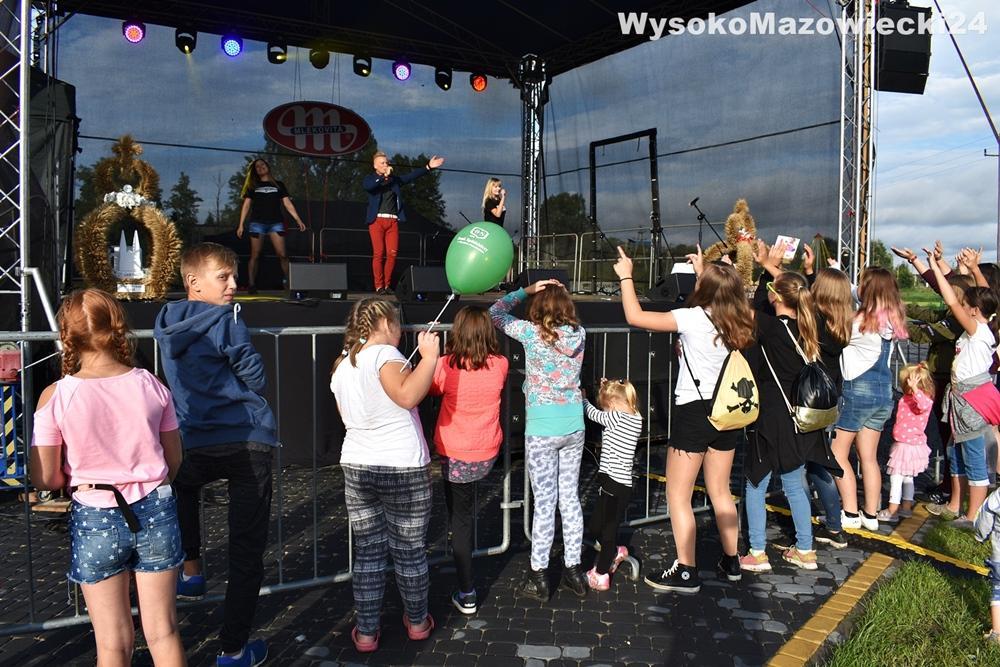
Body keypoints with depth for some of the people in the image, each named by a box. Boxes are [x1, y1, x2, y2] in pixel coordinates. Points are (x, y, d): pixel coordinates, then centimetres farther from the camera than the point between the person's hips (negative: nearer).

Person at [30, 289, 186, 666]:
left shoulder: (55, 398, -11)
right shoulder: (150, 386, -5)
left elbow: (46, 480, -9)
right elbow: (174, 460, 3)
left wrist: (77, 478, 12)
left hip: (95, 519, -1)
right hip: (155, 511, 2)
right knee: (164, 633, 15)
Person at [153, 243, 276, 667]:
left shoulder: (167, 324, 11)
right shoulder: (225, 320, -7)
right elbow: (256, 377, -5)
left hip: (194, 447, 5)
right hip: (248, 442, -5)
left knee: (182, 485, 41)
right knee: (246, 552, 5)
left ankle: (190, 571, 37)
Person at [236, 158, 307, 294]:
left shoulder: (278, 185, 16)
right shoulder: (253, 186, 15)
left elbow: (287, 204, 11)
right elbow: (246, 205, 10)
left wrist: (298, 220, -1)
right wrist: (241, 225, 1)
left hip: (276, 223, 0)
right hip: (257, 223, 0)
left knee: (282, 255, -11)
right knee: (255, 256, -2)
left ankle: (287, 281, -2)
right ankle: (252, 284, 3)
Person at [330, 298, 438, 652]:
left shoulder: (341, 366, 10)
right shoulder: (383, 353, -13)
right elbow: (407, 395, -31)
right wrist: (429, 356, -26)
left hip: (357, 467, 6)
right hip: (404, 469, -5)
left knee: (367, 554, 14)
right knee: (410, 552, 11)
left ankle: (366, 632, 21)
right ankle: (417, 622, 28)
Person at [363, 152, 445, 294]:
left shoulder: (394, 179, 20)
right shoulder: (370, 178, 9)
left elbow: (412, 176, 12)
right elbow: (367, 186, -13)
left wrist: (428, 167, 4)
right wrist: (383, 176, -12)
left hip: (393, 221, 3)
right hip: (377, 220, -3)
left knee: (392, 253, -6)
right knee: (378, 253, -8)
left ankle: (387, 285, 5)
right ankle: (379, 286, -1)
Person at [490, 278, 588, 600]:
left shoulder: (532, 333, -11)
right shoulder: (579, 333, 0)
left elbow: (496, 312, 4)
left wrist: (526, 290, 5)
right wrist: (559, 293, 15)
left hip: (542, 429, -4)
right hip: (574, 426, 5)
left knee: (544, 502, 2)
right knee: (570, 498, 14)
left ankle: (539, 576, 13)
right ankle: (574, 570, 25)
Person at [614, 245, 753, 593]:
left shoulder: (693, 318, -16)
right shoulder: (736, 322, 3)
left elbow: (635, 316, -16)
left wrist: (626, 276, -4)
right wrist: (703, 271, 33)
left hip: (694, 411, -7)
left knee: (678, 496, 4)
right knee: (720, 492, 20)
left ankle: (686, 572, 8)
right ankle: (731, 562, 31)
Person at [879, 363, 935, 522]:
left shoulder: (923, 398, -18)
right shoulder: (905, 399, 9)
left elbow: (924, 405, -44)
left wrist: (915, 388, -52)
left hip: (907, 445, -10)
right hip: (902, 444, 10)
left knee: (896, 477, -6)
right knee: (907, 477, 18)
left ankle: (892, 511, -2)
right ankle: (906, 507, 29)